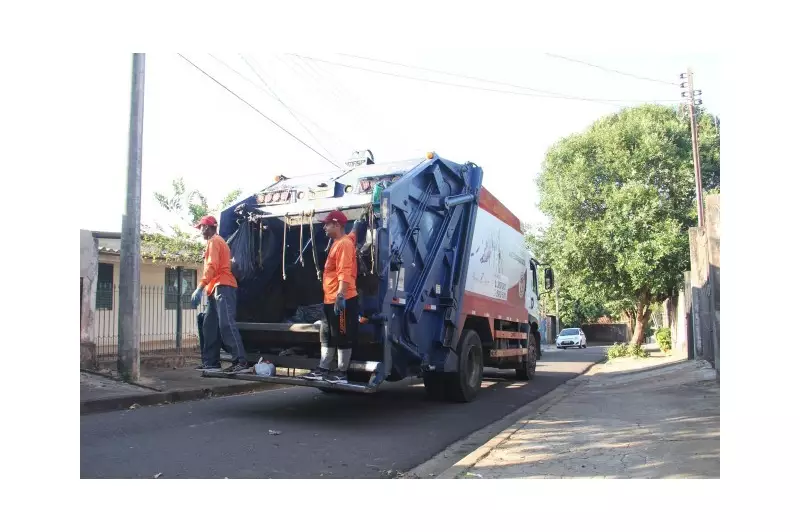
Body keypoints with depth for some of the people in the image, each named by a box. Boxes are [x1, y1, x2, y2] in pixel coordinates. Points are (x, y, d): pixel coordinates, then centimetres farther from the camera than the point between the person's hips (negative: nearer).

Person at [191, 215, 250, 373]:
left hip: (222, 287, -11)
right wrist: (206, 288, 20)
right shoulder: (216, 241, 28)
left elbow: (212, 266, -16)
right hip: (217, 289, 11)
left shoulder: (214, 241, -3)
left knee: (226, 325, -18)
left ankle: (241, 362, -23)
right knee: (209, 326, 9)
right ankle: (211, 362, 11)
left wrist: (200, 288, -22)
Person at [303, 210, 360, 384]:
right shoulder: (338, 243, 15)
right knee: (326, 336, 15)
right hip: (330, 300, 10)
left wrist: (340, 296, -28)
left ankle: (341, 373, 5)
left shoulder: (344, 244, -15)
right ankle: (324, 369, 22)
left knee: (342, 337, -2)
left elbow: (345, 273, -23)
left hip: (342, 300, -10)